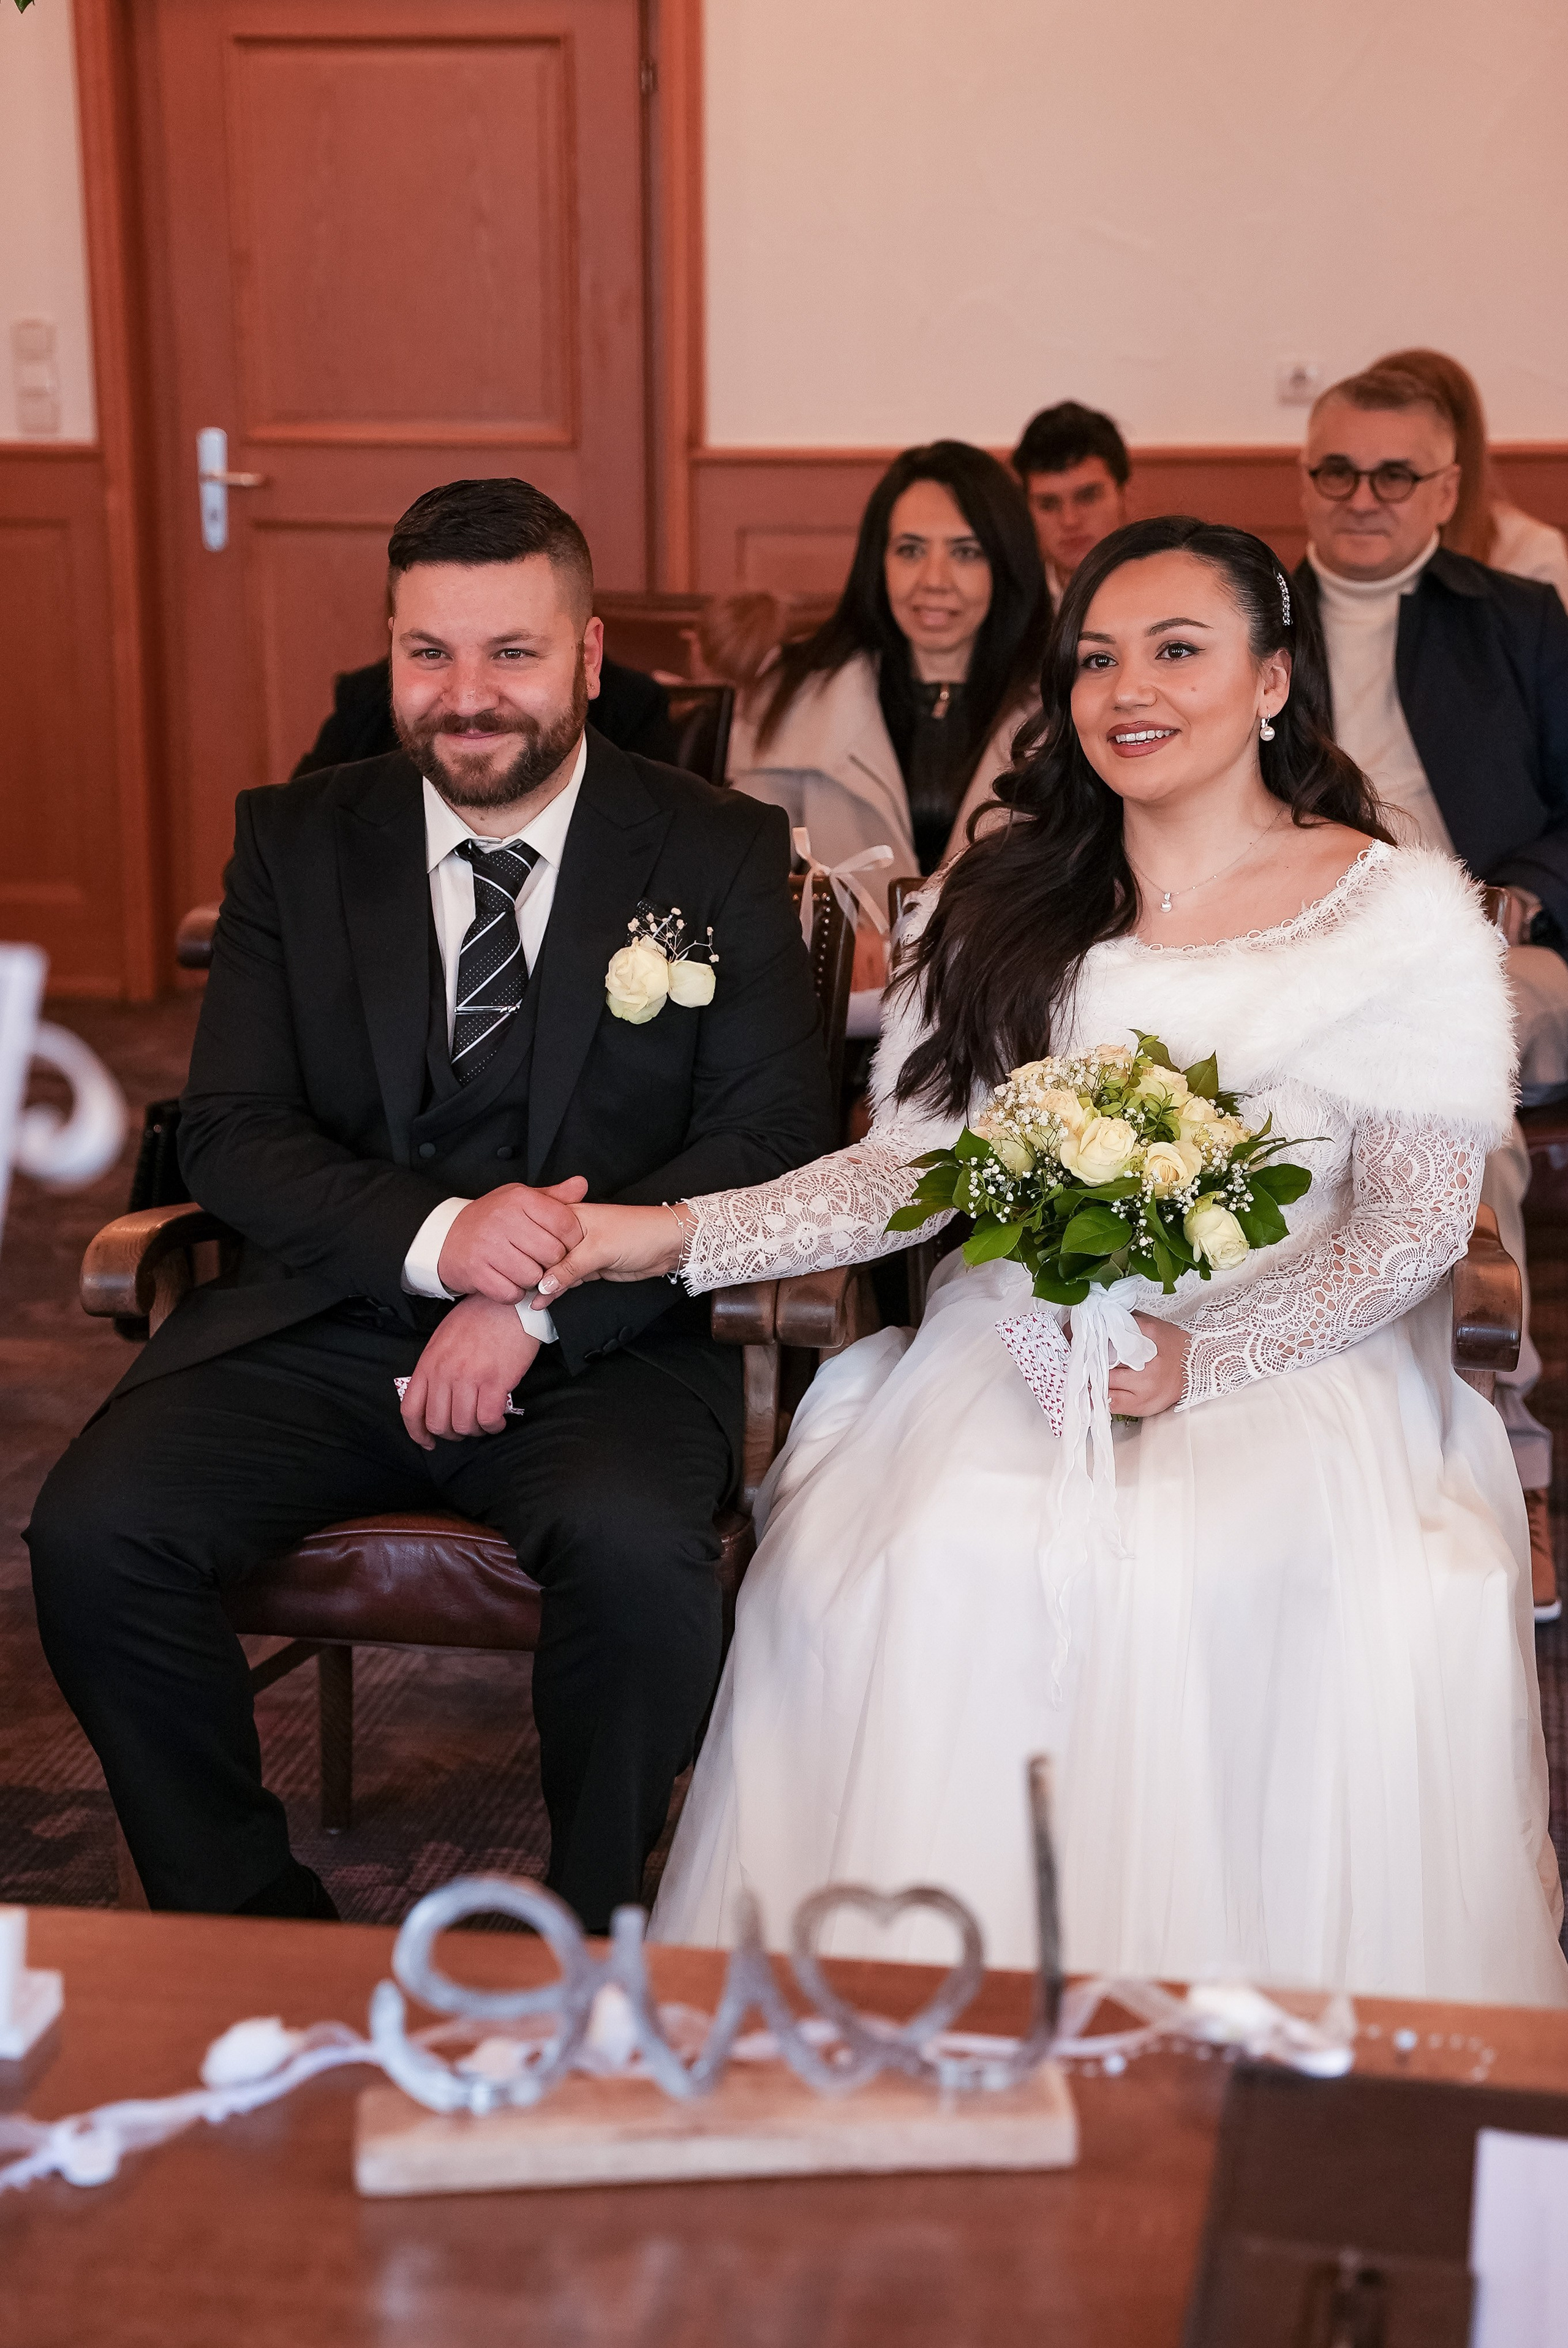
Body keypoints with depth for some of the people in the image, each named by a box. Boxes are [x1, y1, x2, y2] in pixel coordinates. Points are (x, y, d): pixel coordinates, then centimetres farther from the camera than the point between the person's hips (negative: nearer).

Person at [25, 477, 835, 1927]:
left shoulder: (721, 856, 1)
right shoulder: (296, 844, 7)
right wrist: (436, 1238, -19)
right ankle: (247, 1920, 2)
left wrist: (542, 1299, -18)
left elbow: (773, 1139, -5)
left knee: (638, 1550, -33)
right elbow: (231, 1135, 1)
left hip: (603, 1338, -2)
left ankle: (592, 1932, -5)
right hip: (328, 1317, 3)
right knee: (93, 1530, -20)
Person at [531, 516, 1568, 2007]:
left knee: (1232, 1578, -34)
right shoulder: (999, 898, 11)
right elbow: (912, 1167, 6)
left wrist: (1198, 1358, -16)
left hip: (1287, 1365, -2)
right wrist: (680, 1238, -8)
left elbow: (1411, 1229, -1)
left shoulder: (1405, 914, 1)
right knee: (929, 1558, -29)